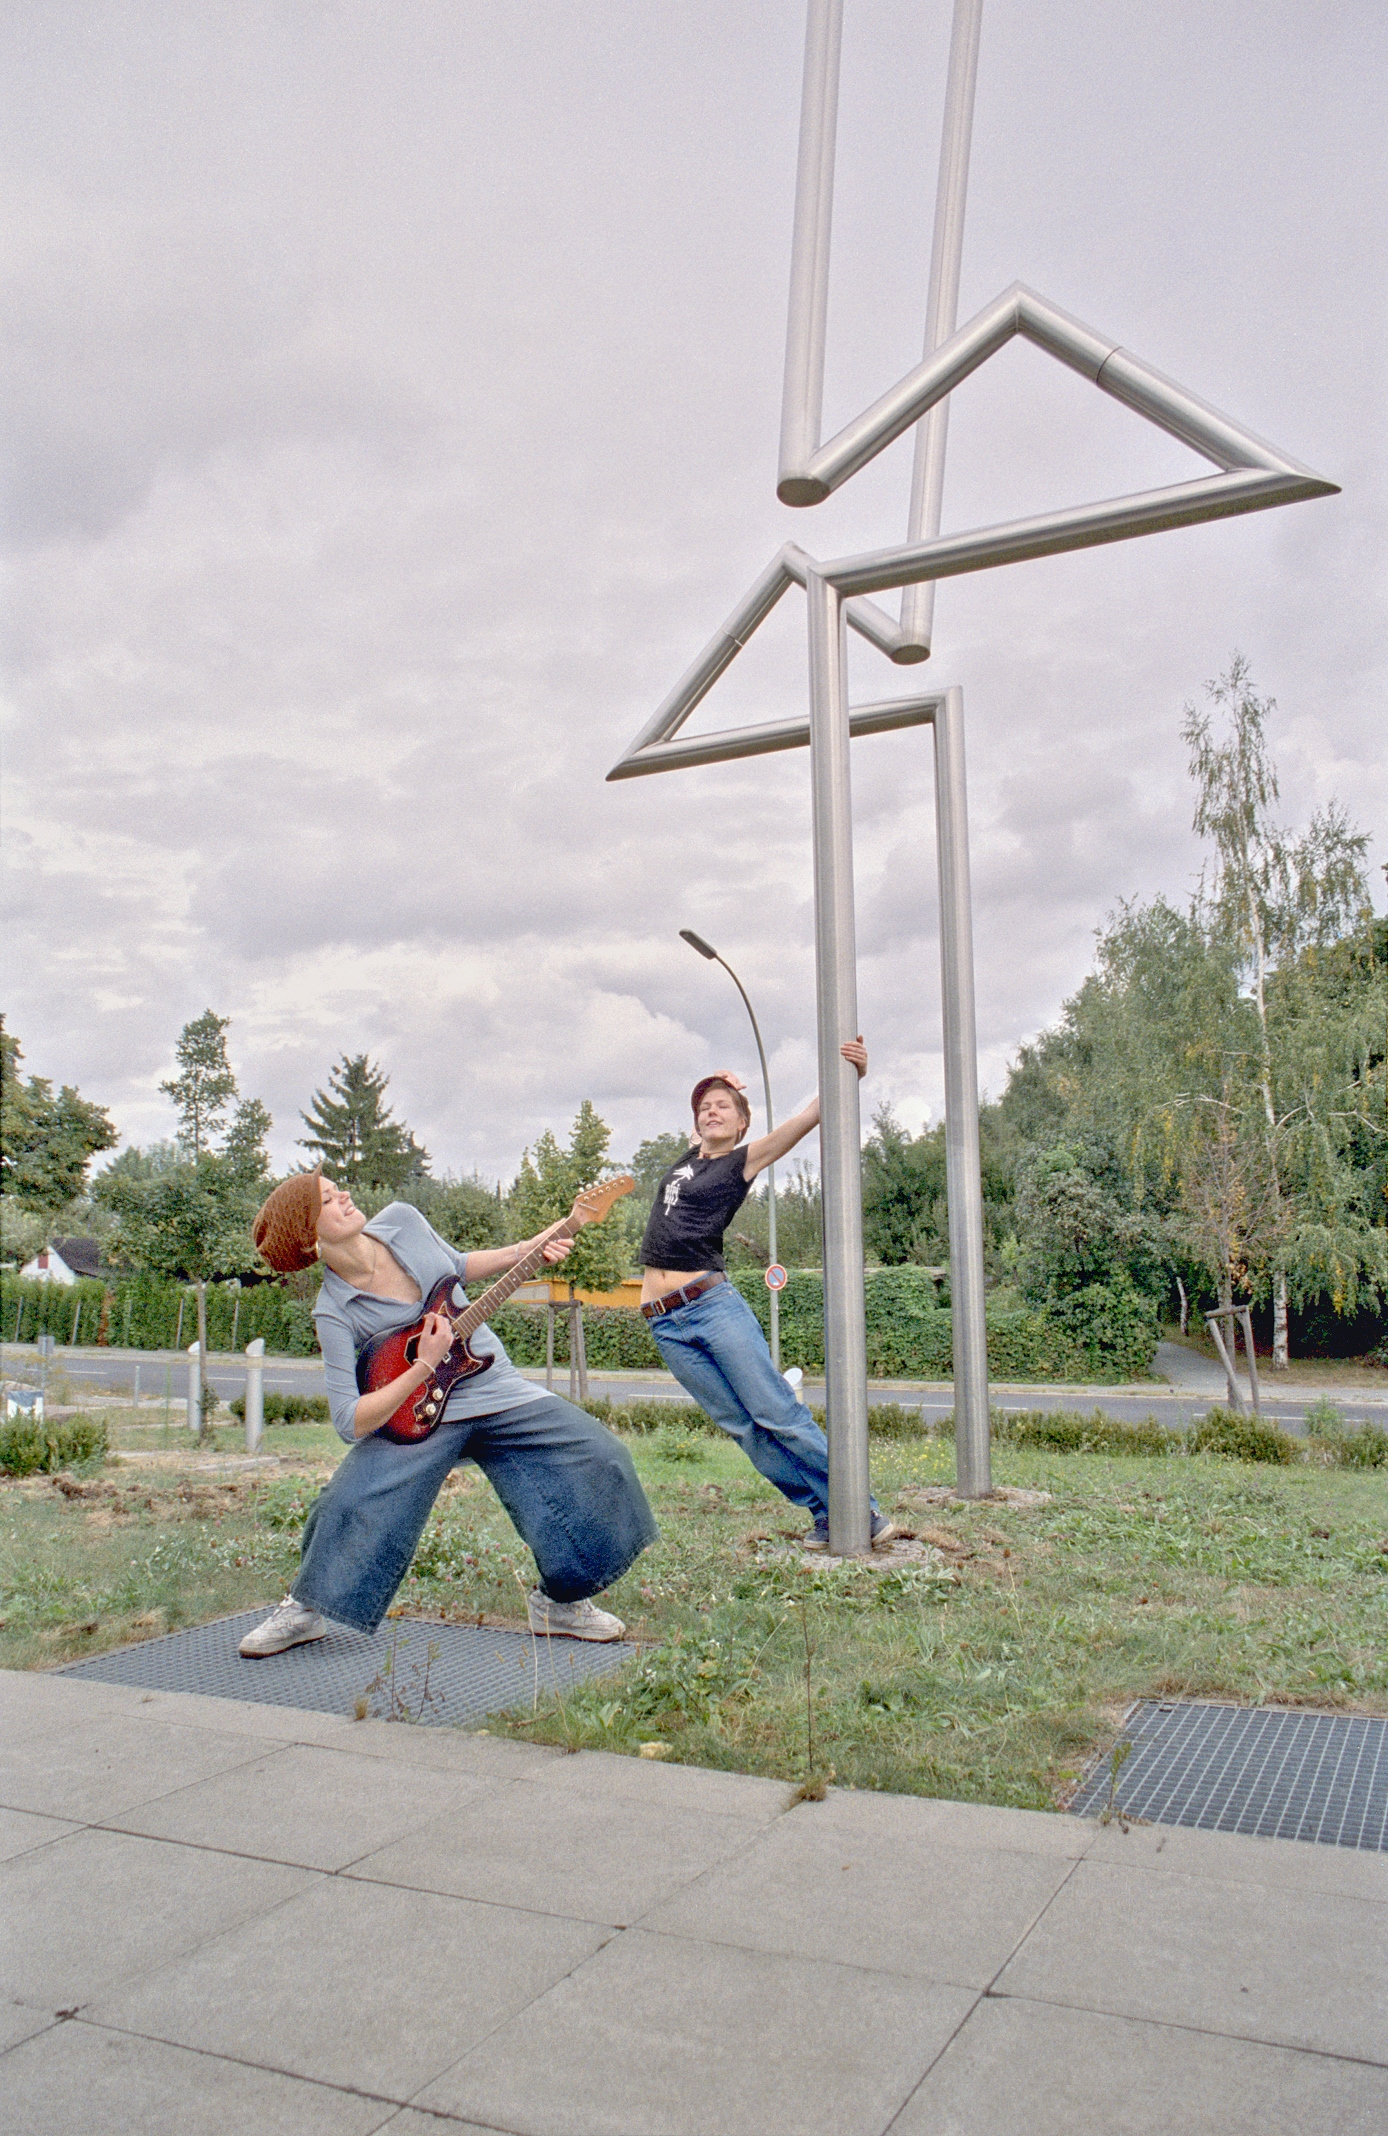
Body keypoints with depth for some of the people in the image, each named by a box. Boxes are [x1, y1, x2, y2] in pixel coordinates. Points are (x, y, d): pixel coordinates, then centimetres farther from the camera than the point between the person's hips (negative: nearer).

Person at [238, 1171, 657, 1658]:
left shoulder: (402, 1220, -4)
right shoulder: (334, 1314, -17)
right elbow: (351, 1423, -22)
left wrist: (523, 1252, 2)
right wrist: (423, 1368, -29)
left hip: (498, 1392, 4)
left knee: (599, 1462, -10)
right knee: (356, 1507, -24)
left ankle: (561, 1601, 12)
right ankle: (304, 1608, 10)